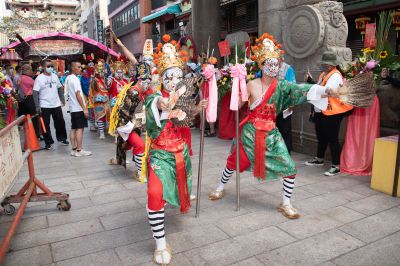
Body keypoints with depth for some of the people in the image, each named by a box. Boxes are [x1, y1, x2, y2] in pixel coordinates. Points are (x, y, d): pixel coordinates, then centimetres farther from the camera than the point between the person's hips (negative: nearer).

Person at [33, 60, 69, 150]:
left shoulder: (55, 76, 6)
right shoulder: (39, 78, -8)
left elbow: (60, 88, 16)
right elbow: (35, 93, -11)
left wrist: (62, 99, 8)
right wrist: (37, 106, -16)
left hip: (56, 104, 4)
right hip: (45, 106, -4)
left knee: (60, 122, 10)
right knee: (46, 124, 3)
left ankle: (61, 137, 29)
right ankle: (48, 142, 14)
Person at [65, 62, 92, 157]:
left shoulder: (67, 78, 14)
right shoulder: (75, 79, -14)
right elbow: (78, 94, -18)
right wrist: (84, 108, -18)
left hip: (72, 107, 9)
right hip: (78, 108, -9)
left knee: (73, 128, 10)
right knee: (80, 128, -5)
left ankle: (74, 149, 15)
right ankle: (79, 150, -2)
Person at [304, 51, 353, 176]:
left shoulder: (335, 76, -15)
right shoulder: (324, 74, 12)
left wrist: (311, 81, -25)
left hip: (331, 114, -9)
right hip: (320, 112, 9)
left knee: (332, 139, -3)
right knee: (321, 137, 21)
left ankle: (336, 166, 6)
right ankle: (319, 159, 38)